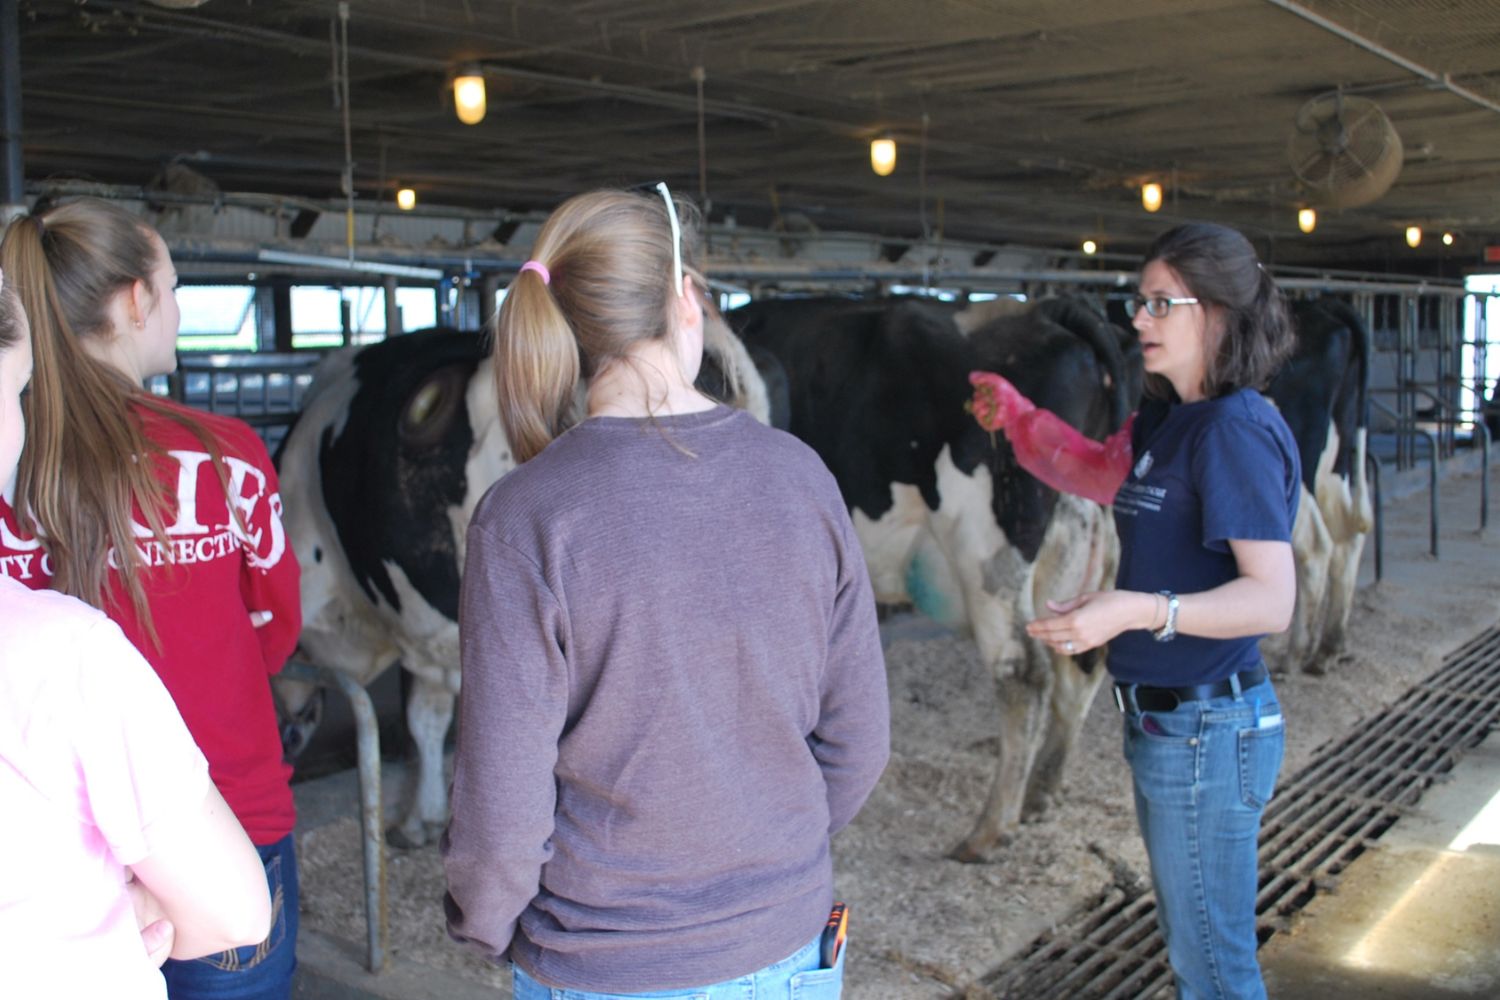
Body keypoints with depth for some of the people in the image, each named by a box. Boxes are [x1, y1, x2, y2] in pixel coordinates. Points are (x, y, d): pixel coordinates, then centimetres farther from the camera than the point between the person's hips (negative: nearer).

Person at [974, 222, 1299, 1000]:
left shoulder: (1239, 430, -20)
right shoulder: (1166, 419, 8)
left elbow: (1272, 598, -28)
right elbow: (1096, 471, 28)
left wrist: (1137, 611, -38)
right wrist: (1015, 414, 20)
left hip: (1207, 729, -10)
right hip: (1161, 722, 10)